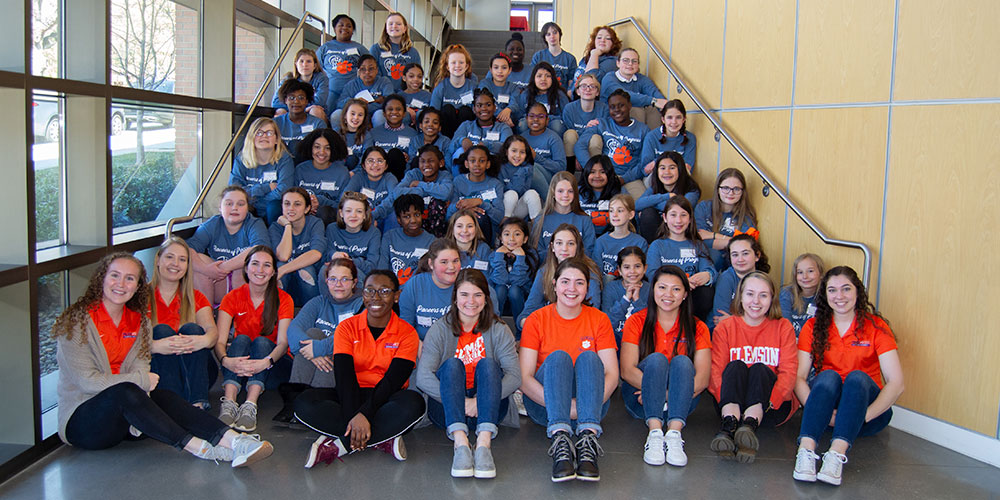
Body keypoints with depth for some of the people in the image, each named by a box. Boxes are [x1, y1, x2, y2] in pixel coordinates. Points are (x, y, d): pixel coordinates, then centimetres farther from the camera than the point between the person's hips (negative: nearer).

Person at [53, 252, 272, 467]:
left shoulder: (138, 320, 8)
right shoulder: (77, 321, -10)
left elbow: (141, 368, -4)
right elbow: (87, 381, -16)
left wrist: (139, 416, -23)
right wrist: (141, 379, -14)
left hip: (121, 414, 5)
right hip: (80, 421, -5)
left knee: (164, 397, -24)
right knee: (126, 392, -33)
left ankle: (234, 441, -44)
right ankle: (198, 447, -39)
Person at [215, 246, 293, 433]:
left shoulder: (283, 299, -2)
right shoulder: (233, 298, 1)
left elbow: (283, 342, -15)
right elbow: (219, 341, -11)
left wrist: (266, 362, -38)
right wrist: (226, 360, -35)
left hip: (273, 364, -1)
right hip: (238, 366, 1)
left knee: (262, 341, -28)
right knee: (241, 339, -27)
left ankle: (250, 406, -47)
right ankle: (229, 402, -47)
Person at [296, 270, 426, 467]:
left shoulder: (407, 333, -1)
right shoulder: (347, 328, 3)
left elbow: (393, 379, -12)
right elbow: (344, 375, -10)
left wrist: (364, 414, -28)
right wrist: (352, 418, -26)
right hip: (352, 396, 1)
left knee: (413, 403, -35)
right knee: (304, 403, -26)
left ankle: (338, 446, -29)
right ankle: (383, 441, -30)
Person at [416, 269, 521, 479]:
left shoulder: (498, 330, 4)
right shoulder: (440, 330, 1)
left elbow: (515, 376, -8)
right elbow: (423, 377, -12)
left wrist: (480, 401, -24)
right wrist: (461, 402, -24)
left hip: (487, 410, 1)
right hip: (448, 409, 0)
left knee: (487, 364, -23)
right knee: (452, 364, -24)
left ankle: (484, 443, -42)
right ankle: (460, 442, -44)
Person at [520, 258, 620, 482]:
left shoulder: (599, 319, 5)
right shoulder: (537, 319, 1)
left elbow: (612, 375, -4)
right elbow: (524, 378, -9)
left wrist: (583, 406, -23)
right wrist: (565, 406, -24)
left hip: (589, 407, 1)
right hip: (544, 405, -1)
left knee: (588, 357, -24)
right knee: (558, 356, -26)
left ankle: (588, 439, -44)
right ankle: (560, 440, -47)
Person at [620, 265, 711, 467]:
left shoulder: (696, 327, 4)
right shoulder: (636, 322, 3)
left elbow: (703, 378, -8)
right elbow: (627, 371, -9)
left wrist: (666, 393, -22)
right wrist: (653, 388, -26)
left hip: (681, 403, 1)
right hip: (641, 402, -1)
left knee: (682, 361, -26)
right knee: (656, 359, -27)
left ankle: (674, 434, -42)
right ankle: (654, 433, -44)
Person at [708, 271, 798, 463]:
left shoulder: (783, 327, 7)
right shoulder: (724, 327, 7)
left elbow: (789, 371, -4)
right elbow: (716, 371, -4)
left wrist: (769, 402, -22)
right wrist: (725, 398, -26)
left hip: (774, 407, 0)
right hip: (732, 404, 0)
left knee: (760, 368, -27)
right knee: (735, 366, -26)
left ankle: (750, 426, -51)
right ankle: (730, 425, -49)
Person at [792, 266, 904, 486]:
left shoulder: (876, 326, -1)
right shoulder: (813, 327, 3)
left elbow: (896, 383, -10)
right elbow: (799, 377, -6)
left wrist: (865, 415, -24)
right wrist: (820, 412, -24)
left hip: (866, 404, -1)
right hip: (827, 405, 1)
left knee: (857, 377, -30)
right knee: (828, 376, -29)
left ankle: (837, 455, -50)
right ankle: (806, 450, -49)